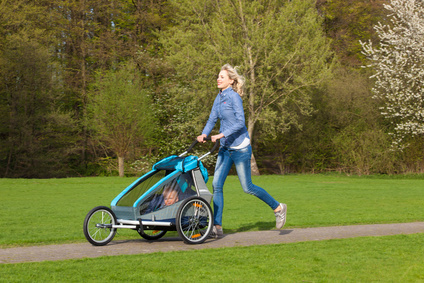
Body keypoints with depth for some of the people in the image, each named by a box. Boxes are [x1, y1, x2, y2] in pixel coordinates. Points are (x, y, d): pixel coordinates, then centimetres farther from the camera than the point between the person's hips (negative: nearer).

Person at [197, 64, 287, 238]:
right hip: (226, 147, 8)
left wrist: (222, 134, -28)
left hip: (240, 147, -8)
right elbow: (212, 119, 10)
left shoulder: (234, 97, -14)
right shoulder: (219, 97, 10)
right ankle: (217, 227, 2)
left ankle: (278, 208, 21)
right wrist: (204, 134, -9)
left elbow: (240, 122, -19)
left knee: (247, 188, 0)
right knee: (216, 185, -1)